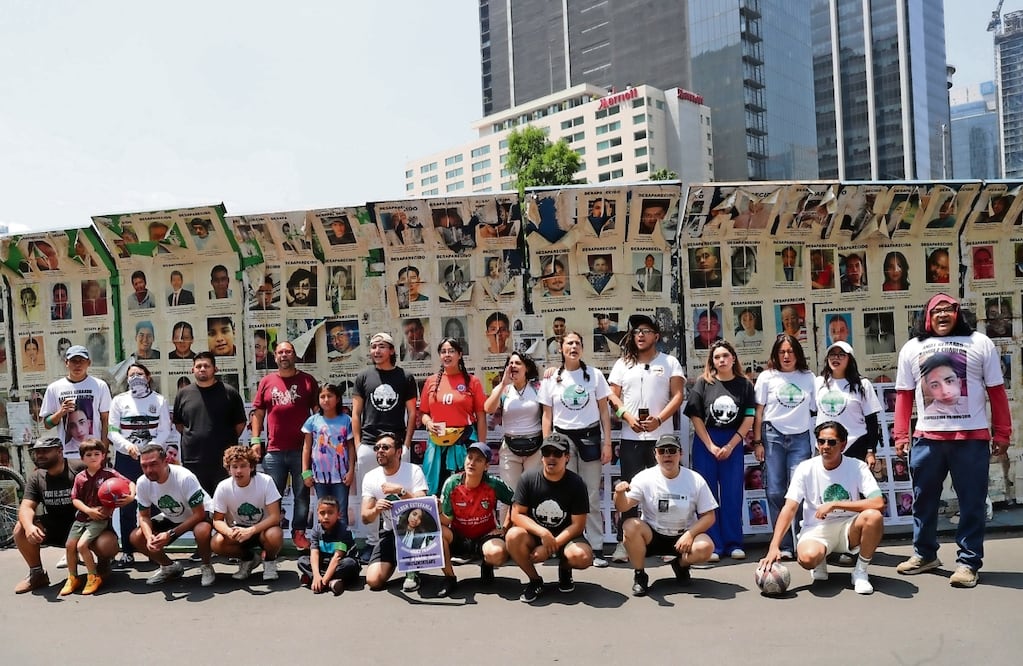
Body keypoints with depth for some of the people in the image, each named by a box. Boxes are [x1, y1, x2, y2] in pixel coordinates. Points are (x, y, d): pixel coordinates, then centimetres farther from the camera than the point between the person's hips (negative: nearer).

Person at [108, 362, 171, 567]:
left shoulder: (159, 400, 4)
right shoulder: (119, 400, 5)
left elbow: (164, 431, -1)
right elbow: (112, 431, 0)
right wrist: (128, 446, -17)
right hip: (125, 459, 1)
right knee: (126, 505, 3)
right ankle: (127, 551, 11)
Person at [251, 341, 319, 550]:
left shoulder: (307, 380, 5)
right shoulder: (266, 382, 10)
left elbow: (318, 411, 6)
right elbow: (258, 412, 11)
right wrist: (255, 440, 3)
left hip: (302, 449, -1)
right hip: (274, 450, 1)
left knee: (302, 494, 5)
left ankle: (299, 533, 16)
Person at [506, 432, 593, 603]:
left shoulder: (576, 483, -12)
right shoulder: (528, 479, -9)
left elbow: (578, 525, -12)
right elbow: (516, 515, -11)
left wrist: (552, 545, -22)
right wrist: (543, 533, -25)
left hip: (565, 537, -1)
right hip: (534, 536, 1)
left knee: (582, 557, -33)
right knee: (513, 536, -32)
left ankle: (564, 568, 8)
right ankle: (534, 580, -4)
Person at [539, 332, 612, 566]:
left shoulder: (594, 374, 4)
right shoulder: (551, 379, 5)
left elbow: (604, 411, 5)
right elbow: (547, 416, 6)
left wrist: (607, 443, -2)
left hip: (590, 437, 0)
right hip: (562, 437, 1)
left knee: (592, 496, 1)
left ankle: (596, 548, 7)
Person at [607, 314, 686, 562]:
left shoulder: (670, 362, 7)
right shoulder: (623, 364, 12)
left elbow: (678, 395, -1)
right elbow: (613, 396, 7)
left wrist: (659, 419, -15)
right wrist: (627, 416, -10)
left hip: (661, 436, -1)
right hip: (630, 438, 1)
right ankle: (623, 542, 6)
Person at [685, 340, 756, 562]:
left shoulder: (744, 385, 2)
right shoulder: (703, 383, -1)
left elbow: (749, 419, -1)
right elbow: (696, 417, -4)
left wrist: (730, 446, -8)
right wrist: (711, 447, -9)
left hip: (733, 444, 1)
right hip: (705, 443, 0)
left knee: (732, 494, 5)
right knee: (708, 494, 2)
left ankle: (734, 544, 14)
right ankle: (712, 545, 8)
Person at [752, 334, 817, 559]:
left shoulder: (808, 377, 10)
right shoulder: (767, 377, 6)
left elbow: (817, 408, 10)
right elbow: (758, 411, 5)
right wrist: (757, 442, 0)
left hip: (800, 437, 1)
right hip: (773, 436, 0)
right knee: (775, 492, -1)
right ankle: (784, 545, 7)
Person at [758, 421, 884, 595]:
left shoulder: (857, 467, -8)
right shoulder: (806, 468, -8)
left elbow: (878, 503, -21)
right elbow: (789, 509, -13)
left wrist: (834, 505, -23)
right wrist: (774, 547, -24)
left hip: (848, 529, 1)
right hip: (816, 530, -1)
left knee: (874, 517, -32)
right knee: (807, 557, -34)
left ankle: (860, 572, -6)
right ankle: (820, 561, 7)